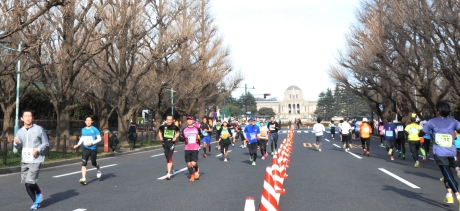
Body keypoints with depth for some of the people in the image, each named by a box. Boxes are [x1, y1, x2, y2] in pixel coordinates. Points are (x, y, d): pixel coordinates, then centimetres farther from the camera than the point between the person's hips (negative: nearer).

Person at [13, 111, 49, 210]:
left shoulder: (39, 129, -5)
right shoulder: (20, 131, 7)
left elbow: (46, 143, 0)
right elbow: (19, 148, 12)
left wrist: (38, 149, -17)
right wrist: (16, 143, -10)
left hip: (35, 160, -5)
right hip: (24, 160, 5)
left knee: (29, 182, -15)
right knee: (25, 183, 10)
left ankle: (39, 192, 15)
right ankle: (36, 201, 31)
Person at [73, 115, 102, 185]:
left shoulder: (94, 129, -9)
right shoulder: (83, 130, 7)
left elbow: (99, 138, -10)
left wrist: (92, 143, -20)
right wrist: (78, 144, 9)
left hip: (93, 149, -3)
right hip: (85, 149, 3)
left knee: (93, 163, 11)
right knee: (83, 164, -9)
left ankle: (98, 170, 45)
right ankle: (83, 179, -11)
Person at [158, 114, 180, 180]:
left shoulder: (175, 127, -7)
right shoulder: (163, 126, -4)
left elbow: (178, 132, 13)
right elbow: (160, 131, 16)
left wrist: (175, 137, -3)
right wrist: (160, 137, 0)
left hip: (171, 143, -3)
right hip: (165, 143, 3)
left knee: (170, 158, -12)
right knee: (167, 158, 13)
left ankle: (168, 174, -13)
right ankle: (171, 168, 41)